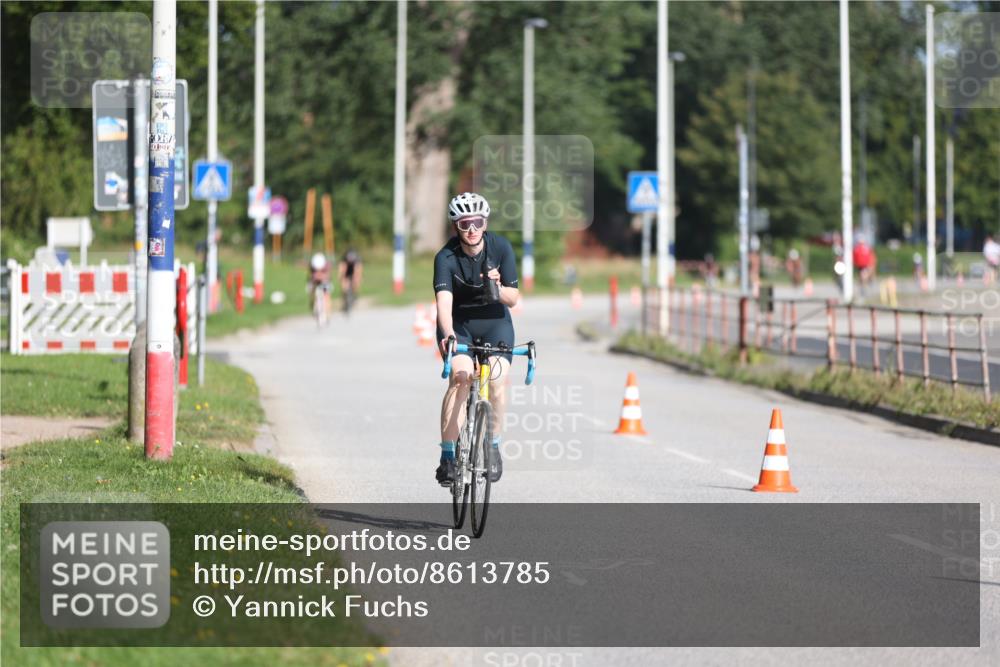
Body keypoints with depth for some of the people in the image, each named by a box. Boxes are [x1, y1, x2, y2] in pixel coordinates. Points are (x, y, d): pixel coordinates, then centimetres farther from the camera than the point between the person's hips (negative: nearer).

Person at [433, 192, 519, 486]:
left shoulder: (500, 247, -14)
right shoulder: (446, 258, -20)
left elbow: (513, 298, -9)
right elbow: (444, 301, -34)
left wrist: (497, 289, -31)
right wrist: (447, 334, -52)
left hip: (494, 322, 2)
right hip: (458, 324, -2)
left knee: (498, 378, -20)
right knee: (461, 376, -26)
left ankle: (493, 446, 2)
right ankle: (448, 456, -21)